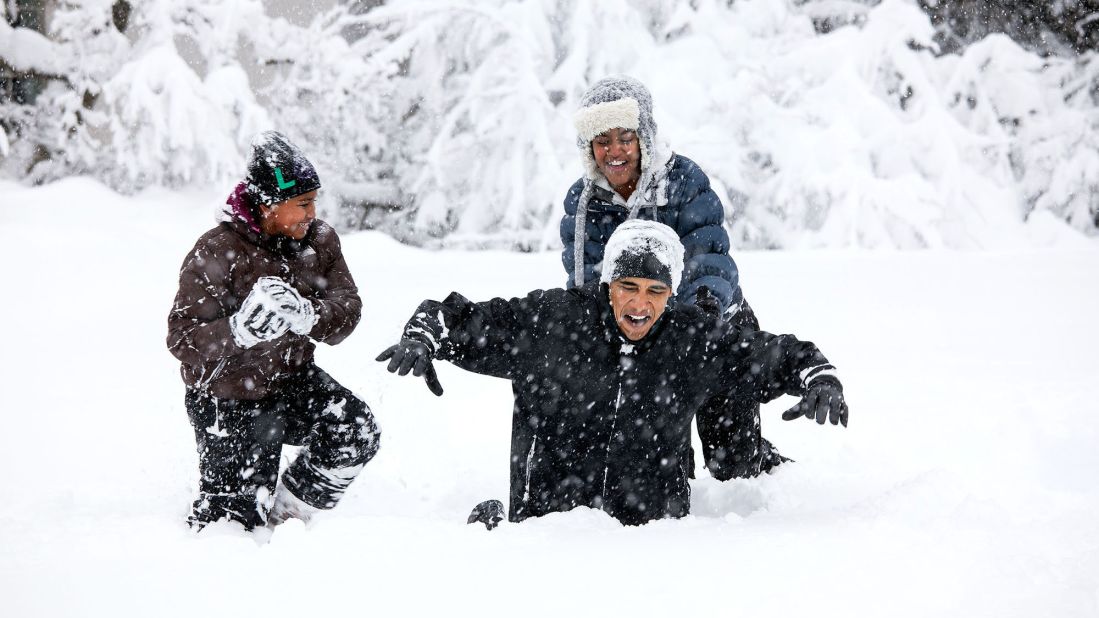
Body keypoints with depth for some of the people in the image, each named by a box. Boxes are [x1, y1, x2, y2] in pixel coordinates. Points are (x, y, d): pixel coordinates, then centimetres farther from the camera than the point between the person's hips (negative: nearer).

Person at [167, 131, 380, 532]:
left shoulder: (318, 240, -6)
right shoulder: (215, 254, -23)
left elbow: (347, 307, -13)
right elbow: (182, 339, -26)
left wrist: (308, 316, -36)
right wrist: (241, 329, -44)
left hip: (292, 380, 5)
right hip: (229, 399, -5)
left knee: (357, 433, -18)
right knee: (238, 517, 0)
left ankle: (287, 513, 5)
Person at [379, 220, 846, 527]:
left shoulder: (693, 340, 3)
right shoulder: (548, 321, -4)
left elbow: (775, 357, 12)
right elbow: (458, 321, 4)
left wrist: (820, 378, -6)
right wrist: (420, 340, -16)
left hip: (652, 526, 2)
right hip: (547, 521, -2)